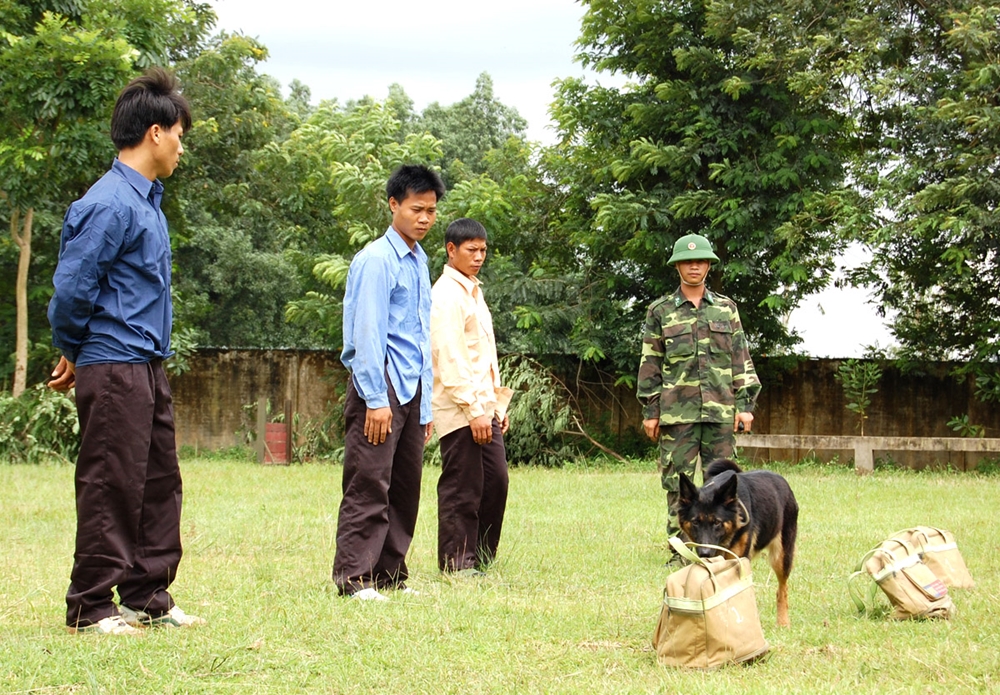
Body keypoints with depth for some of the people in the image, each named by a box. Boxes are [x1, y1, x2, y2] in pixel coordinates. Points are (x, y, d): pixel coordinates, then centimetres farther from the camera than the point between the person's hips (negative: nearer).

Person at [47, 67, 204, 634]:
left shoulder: (148, 200, 15)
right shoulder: (111, 204, -16)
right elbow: (72, 288, -16)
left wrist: (78, 354, 15)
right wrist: (73, 354, -1)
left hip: (148, 369, 9)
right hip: (114, 369, -9)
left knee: (159, 483, 12)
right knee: (112, 486, -4)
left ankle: (148, 596, 21)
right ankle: (91, 608, 3)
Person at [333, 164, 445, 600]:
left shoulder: (419, 261, 17)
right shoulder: (377, 260, -8)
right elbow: (367, 332, -13)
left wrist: (427, 401, 18)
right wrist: (375, 399, -17)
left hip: (413, 389, 8)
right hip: (380, 386, -8)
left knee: (406, 487, 9)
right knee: (369, 485, -9)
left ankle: (390, 575, 14)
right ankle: (353, 578, -7)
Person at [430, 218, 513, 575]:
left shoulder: (473, 292, 20)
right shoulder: (446, 295, -10)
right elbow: (450, 359, -17)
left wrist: (497, 402, 18)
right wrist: (473, 410, -19)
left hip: (483, 406, 9)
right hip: (459, 410, -9)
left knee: (495, 482, 8)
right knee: (462, 489, -5)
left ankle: (481, 560, 15)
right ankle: (456, 563, 2)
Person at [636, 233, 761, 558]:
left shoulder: (726, 308, 11)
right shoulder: (660, 311, 7)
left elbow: (741, 359, 10)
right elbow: (650, 364, 7)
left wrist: (745, 403, 3)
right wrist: (650, 411, 2)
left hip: (721, 410, 1)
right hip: (677, 412, -1)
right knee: (678, 481, -1)